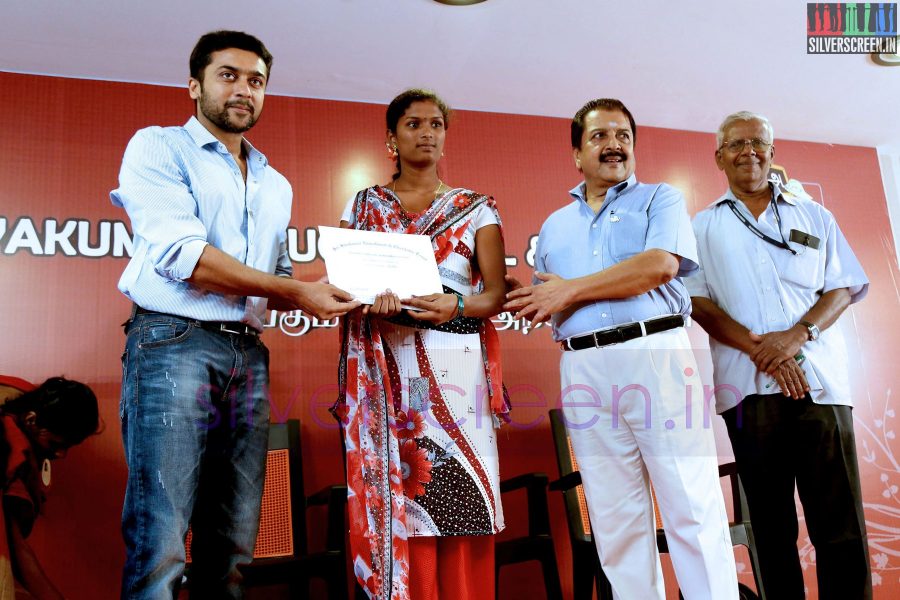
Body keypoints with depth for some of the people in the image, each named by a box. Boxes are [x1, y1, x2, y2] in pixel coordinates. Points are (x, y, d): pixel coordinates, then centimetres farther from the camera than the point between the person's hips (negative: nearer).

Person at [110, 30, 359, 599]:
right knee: (161, 542, -10)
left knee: (234, 542, 7)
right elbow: (183, 255, -11)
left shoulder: (276, 185, 23)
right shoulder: (158, 147, 4)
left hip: (249, 355, 6)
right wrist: (296, 291, -11)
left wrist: (321, 294, 3)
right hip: (174, 341, -6)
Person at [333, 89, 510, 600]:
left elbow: (496, 292, 3)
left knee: (458, 492, -5)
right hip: (385, 369, 1)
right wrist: (369, 298, -14)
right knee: (395, 495, -2)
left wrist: (456, 305, -17)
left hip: (455, 365, 0)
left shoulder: (476, 209, 11)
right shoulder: (362, 206, 14)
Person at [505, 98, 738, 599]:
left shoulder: (660, 199, 11)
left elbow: (661, 264, -9)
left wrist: (572, 290, -5)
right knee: (615, 520, 6)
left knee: (692, 507, -5)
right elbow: (540, 306, 21)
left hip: (656, 353, -3)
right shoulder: (554, 227, 23)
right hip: (585, 368, 4)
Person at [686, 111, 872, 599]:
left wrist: (797, 334, -10)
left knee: (840, 518, -3)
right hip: (748, 386, 0)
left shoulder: (813, 216, 17)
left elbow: (843, 287, 9)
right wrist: (758, 347, -11)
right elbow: (698, 301, 3)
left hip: (819, 379, 1)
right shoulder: (703, 226, 14)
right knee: (771, 522, 6)